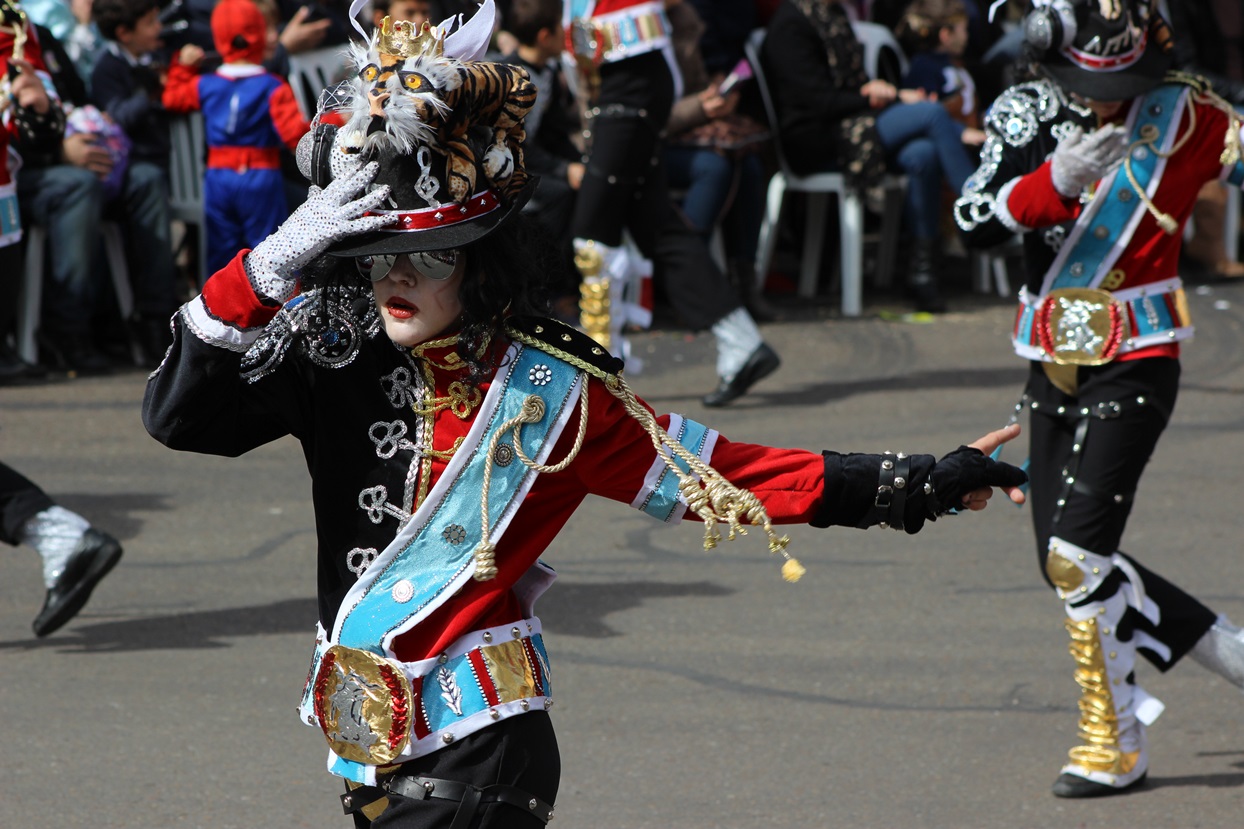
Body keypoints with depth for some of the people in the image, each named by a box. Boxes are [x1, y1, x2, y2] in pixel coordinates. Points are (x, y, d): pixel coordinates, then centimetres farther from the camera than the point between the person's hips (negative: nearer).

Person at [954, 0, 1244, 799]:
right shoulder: (1025, 114, 1)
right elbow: (976, 220, -11)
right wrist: (1055, 181, -26)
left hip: (1137, 362, -5)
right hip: (1055, 363, 5)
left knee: (1080, 551, -15)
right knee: (1068, 565, 7)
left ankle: (1117, 743, -3)